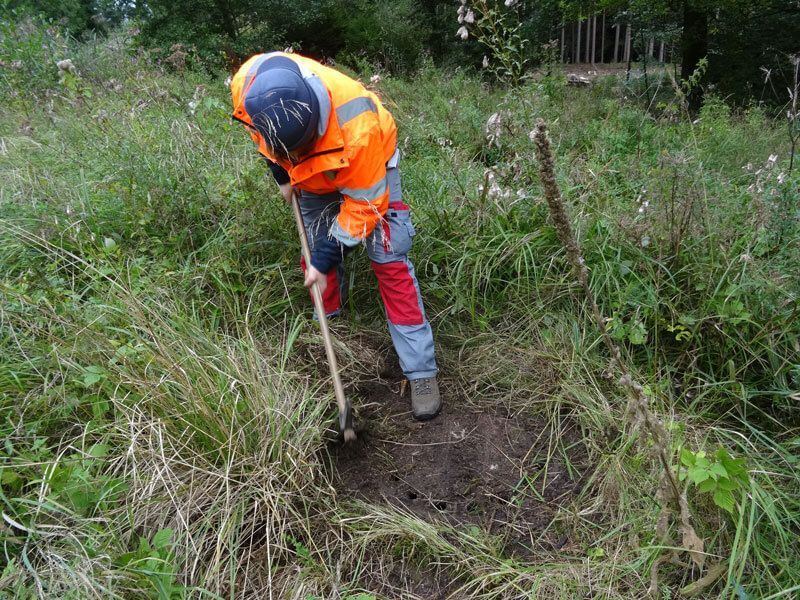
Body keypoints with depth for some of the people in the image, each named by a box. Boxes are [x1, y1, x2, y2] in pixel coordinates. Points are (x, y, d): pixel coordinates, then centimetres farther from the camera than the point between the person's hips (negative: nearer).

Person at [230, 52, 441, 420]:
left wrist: (326, 257, -25)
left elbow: (362, 204, -30)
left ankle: (421, 372, -8)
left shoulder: (357, 126, -44)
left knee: (389, 262, -12)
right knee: (314, 257, 8)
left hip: (370, 166, -5)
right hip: (313, 177, 5)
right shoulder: (248, 85, -30)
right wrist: (281, 173, 2)